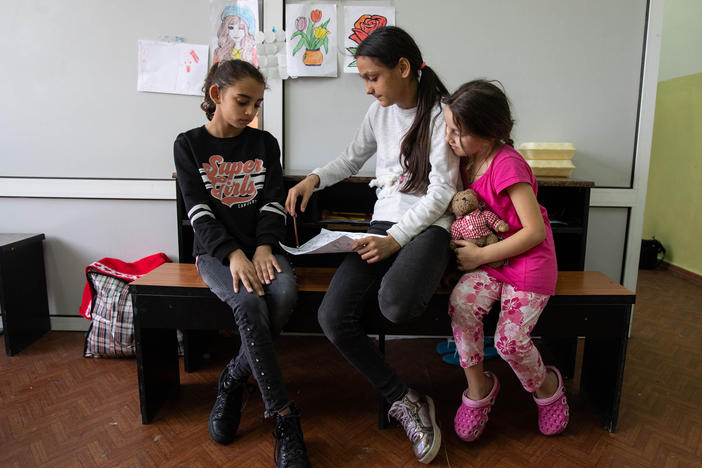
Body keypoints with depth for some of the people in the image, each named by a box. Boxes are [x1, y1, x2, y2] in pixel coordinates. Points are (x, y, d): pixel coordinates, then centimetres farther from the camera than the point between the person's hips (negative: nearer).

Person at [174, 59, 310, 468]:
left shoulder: (265, 143, 11)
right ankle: (285, 419, -22)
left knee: (285, 292, -30)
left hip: (260, 246, 3)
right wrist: (234, 255, -21)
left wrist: (264, 248, -16)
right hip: (215, 250, -2)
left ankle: (233, 381, -7)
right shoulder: (190, 145, 4)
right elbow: (200, 212, -6)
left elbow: (273, 204, 3)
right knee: (249, 302, -32)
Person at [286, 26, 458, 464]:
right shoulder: (380, 111, 12)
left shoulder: (440, 115, -6)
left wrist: (394, 240, -20)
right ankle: (405, 400, -1)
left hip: (428, 225, -5)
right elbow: (352, 158, 25)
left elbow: (441, 193, -11)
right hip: (384, 221, 5)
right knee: (333, 317, -17)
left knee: (395, 305, -38)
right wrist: (314, 178, 6)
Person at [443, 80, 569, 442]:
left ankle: (546, 385, 22)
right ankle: (478, 387, -1)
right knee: (460, 303, -21)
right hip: (487, 258, 6)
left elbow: (535, 231, -21)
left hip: (528, 261, -6)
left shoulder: (507, 165, -19)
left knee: (510, 339, -15)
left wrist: (480, 255, -18)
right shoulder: (468, 160, 5)